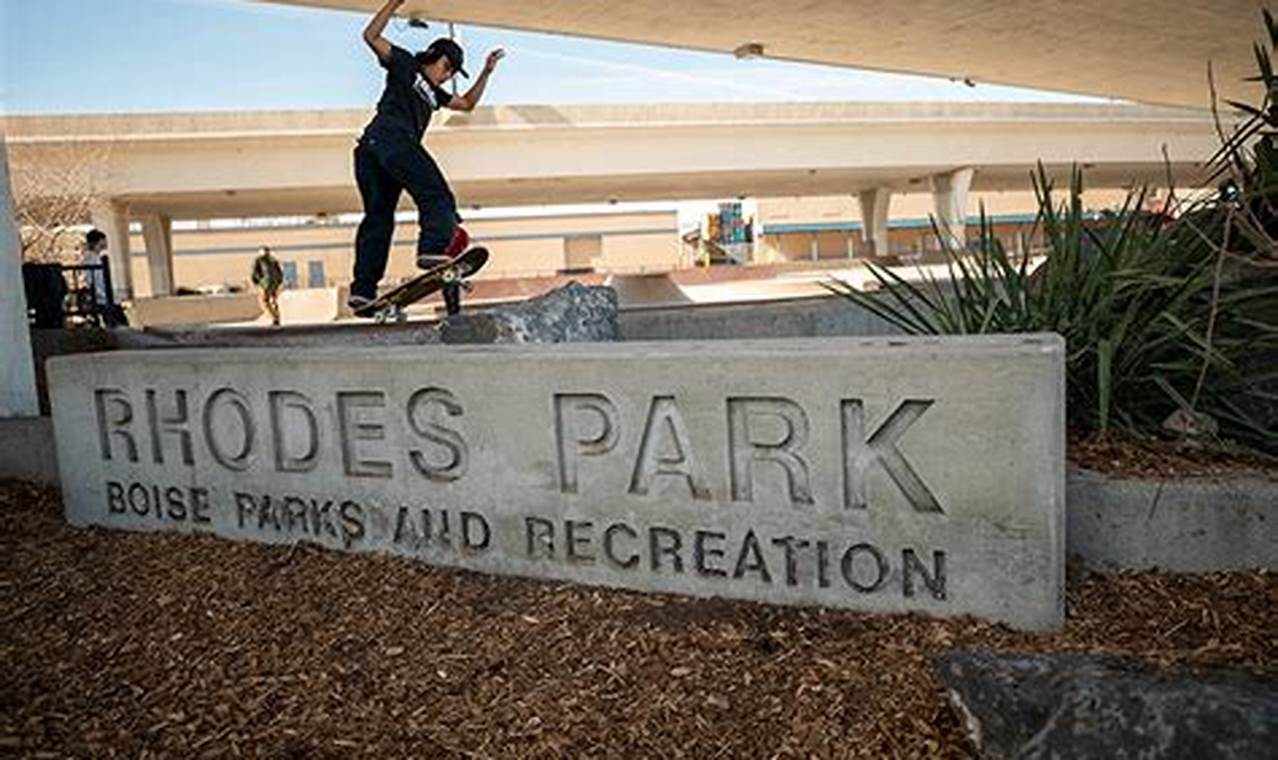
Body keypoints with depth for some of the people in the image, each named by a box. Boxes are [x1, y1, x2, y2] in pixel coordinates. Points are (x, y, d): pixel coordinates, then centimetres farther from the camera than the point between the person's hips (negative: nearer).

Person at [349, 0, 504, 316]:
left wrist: (486, 73, 33)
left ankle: (362, 289, -3)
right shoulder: (405, 65, 15)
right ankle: (435, 247, -43)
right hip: (389, 137, -9)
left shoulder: (433, 93, 35)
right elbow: (371, 36, 4)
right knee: (435, 195, -19)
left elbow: (467, 104, 40)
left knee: (378, 217, 1)